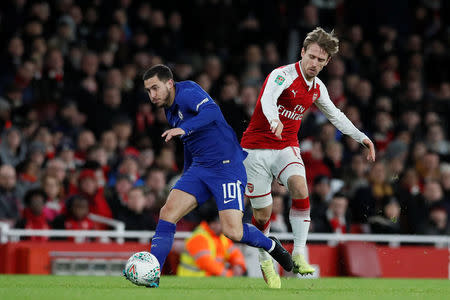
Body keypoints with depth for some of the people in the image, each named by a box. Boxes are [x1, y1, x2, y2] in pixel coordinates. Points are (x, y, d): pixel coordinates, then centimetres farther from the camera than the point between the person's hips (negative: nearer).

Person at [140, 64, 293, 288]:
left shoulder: (187, 93, -13)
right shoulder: (170, 110, 14)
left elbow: (211, 111, -35)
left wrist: (183, 129, -48)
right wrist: (186, 177, 32)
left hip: (227, 167, -8)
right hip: (199, 169, 8)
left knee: (233, 232, -17)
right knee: (167, 213, -11)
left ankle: (270, 245, 14)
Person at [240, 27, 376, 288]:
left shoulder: (318, 87, 5)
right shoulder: (283, 75, -17)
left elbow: (335, 114, 23)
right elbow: (267, 98, -37)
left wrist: (362, 137, 18)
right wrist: (274, 120, -59)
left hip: (287, 147, 4)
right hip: (257, 147, -4)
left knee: (300, 186, -27)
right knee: (262, 212, -1)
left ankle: (299, 254, -26)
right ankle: (265, 261, 24)